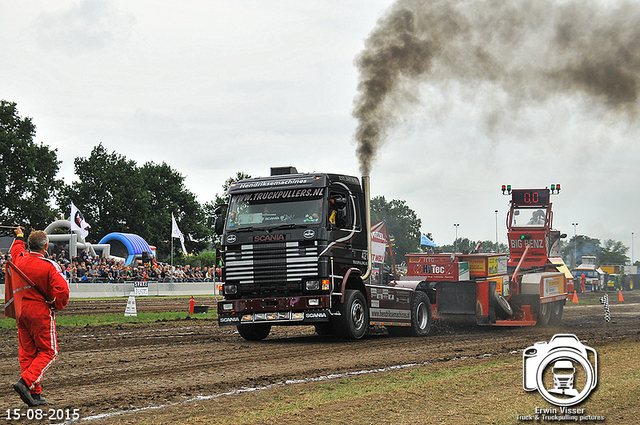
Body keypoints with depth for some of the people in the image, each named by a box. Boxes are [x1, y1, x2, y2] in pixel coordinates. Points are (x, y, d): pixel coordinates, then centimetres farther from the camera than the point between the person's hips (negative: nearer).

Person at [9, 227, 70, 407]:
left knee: (27, 352, 11)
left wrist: (19, 236, 48)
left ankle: (35, 394, 11)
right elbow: (62, 290, -23)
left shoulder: (20, 260, 2)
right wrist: (58, 305, -1)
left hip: (20, 309, 6)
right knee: (47, 352, 3)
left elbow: (16, 250, 27)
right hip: (41, 312, -6)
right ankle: (26, 382, -16)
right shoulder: (50, 266, -15)